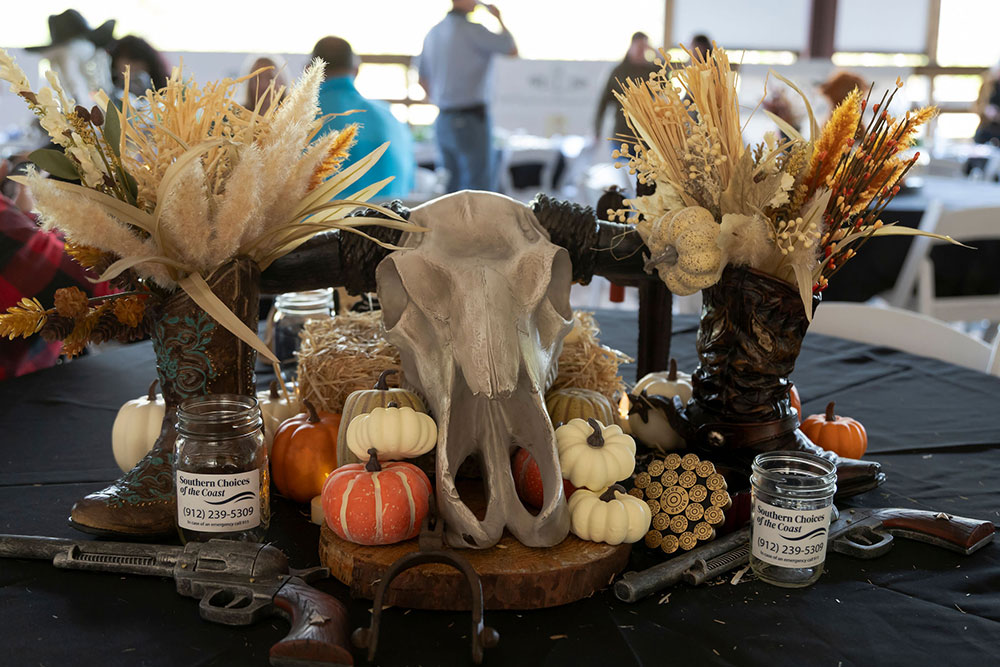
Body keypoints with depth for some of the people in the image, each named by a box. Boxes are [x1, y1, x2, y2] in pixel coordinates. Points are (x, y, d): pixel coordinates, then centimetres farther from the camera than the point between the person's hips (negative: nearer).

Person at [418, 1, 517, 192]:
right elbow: (512, 49, -6)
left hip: (442, 121, 8)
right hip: (471, 120, -8)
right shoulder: (471, 29, -13)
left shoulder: (433, 33, 11)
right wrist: (499, 18, 8)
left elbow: (424, 81, 18)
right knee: (480, 191, -4)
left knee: (454, 190, 12)